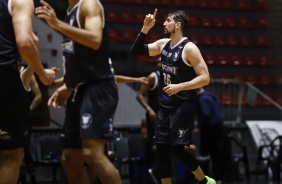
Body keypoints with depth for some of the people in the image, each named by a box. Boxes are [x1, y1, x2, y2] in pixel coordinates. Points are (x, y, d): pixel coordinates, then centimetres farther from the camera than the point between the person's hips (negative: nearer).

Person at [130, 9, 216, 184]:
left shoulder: (189, 48, -13)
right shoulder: (163, 44, 8)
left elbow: (205, 78, -16)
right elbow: (136, 51, 12)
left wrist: (179, 86, -25)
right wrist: (145, 29, 0)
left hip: (183, 106, -8)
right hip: (165, 105, 8)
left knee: (177, 148, -11)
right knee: (162, 149, 4)